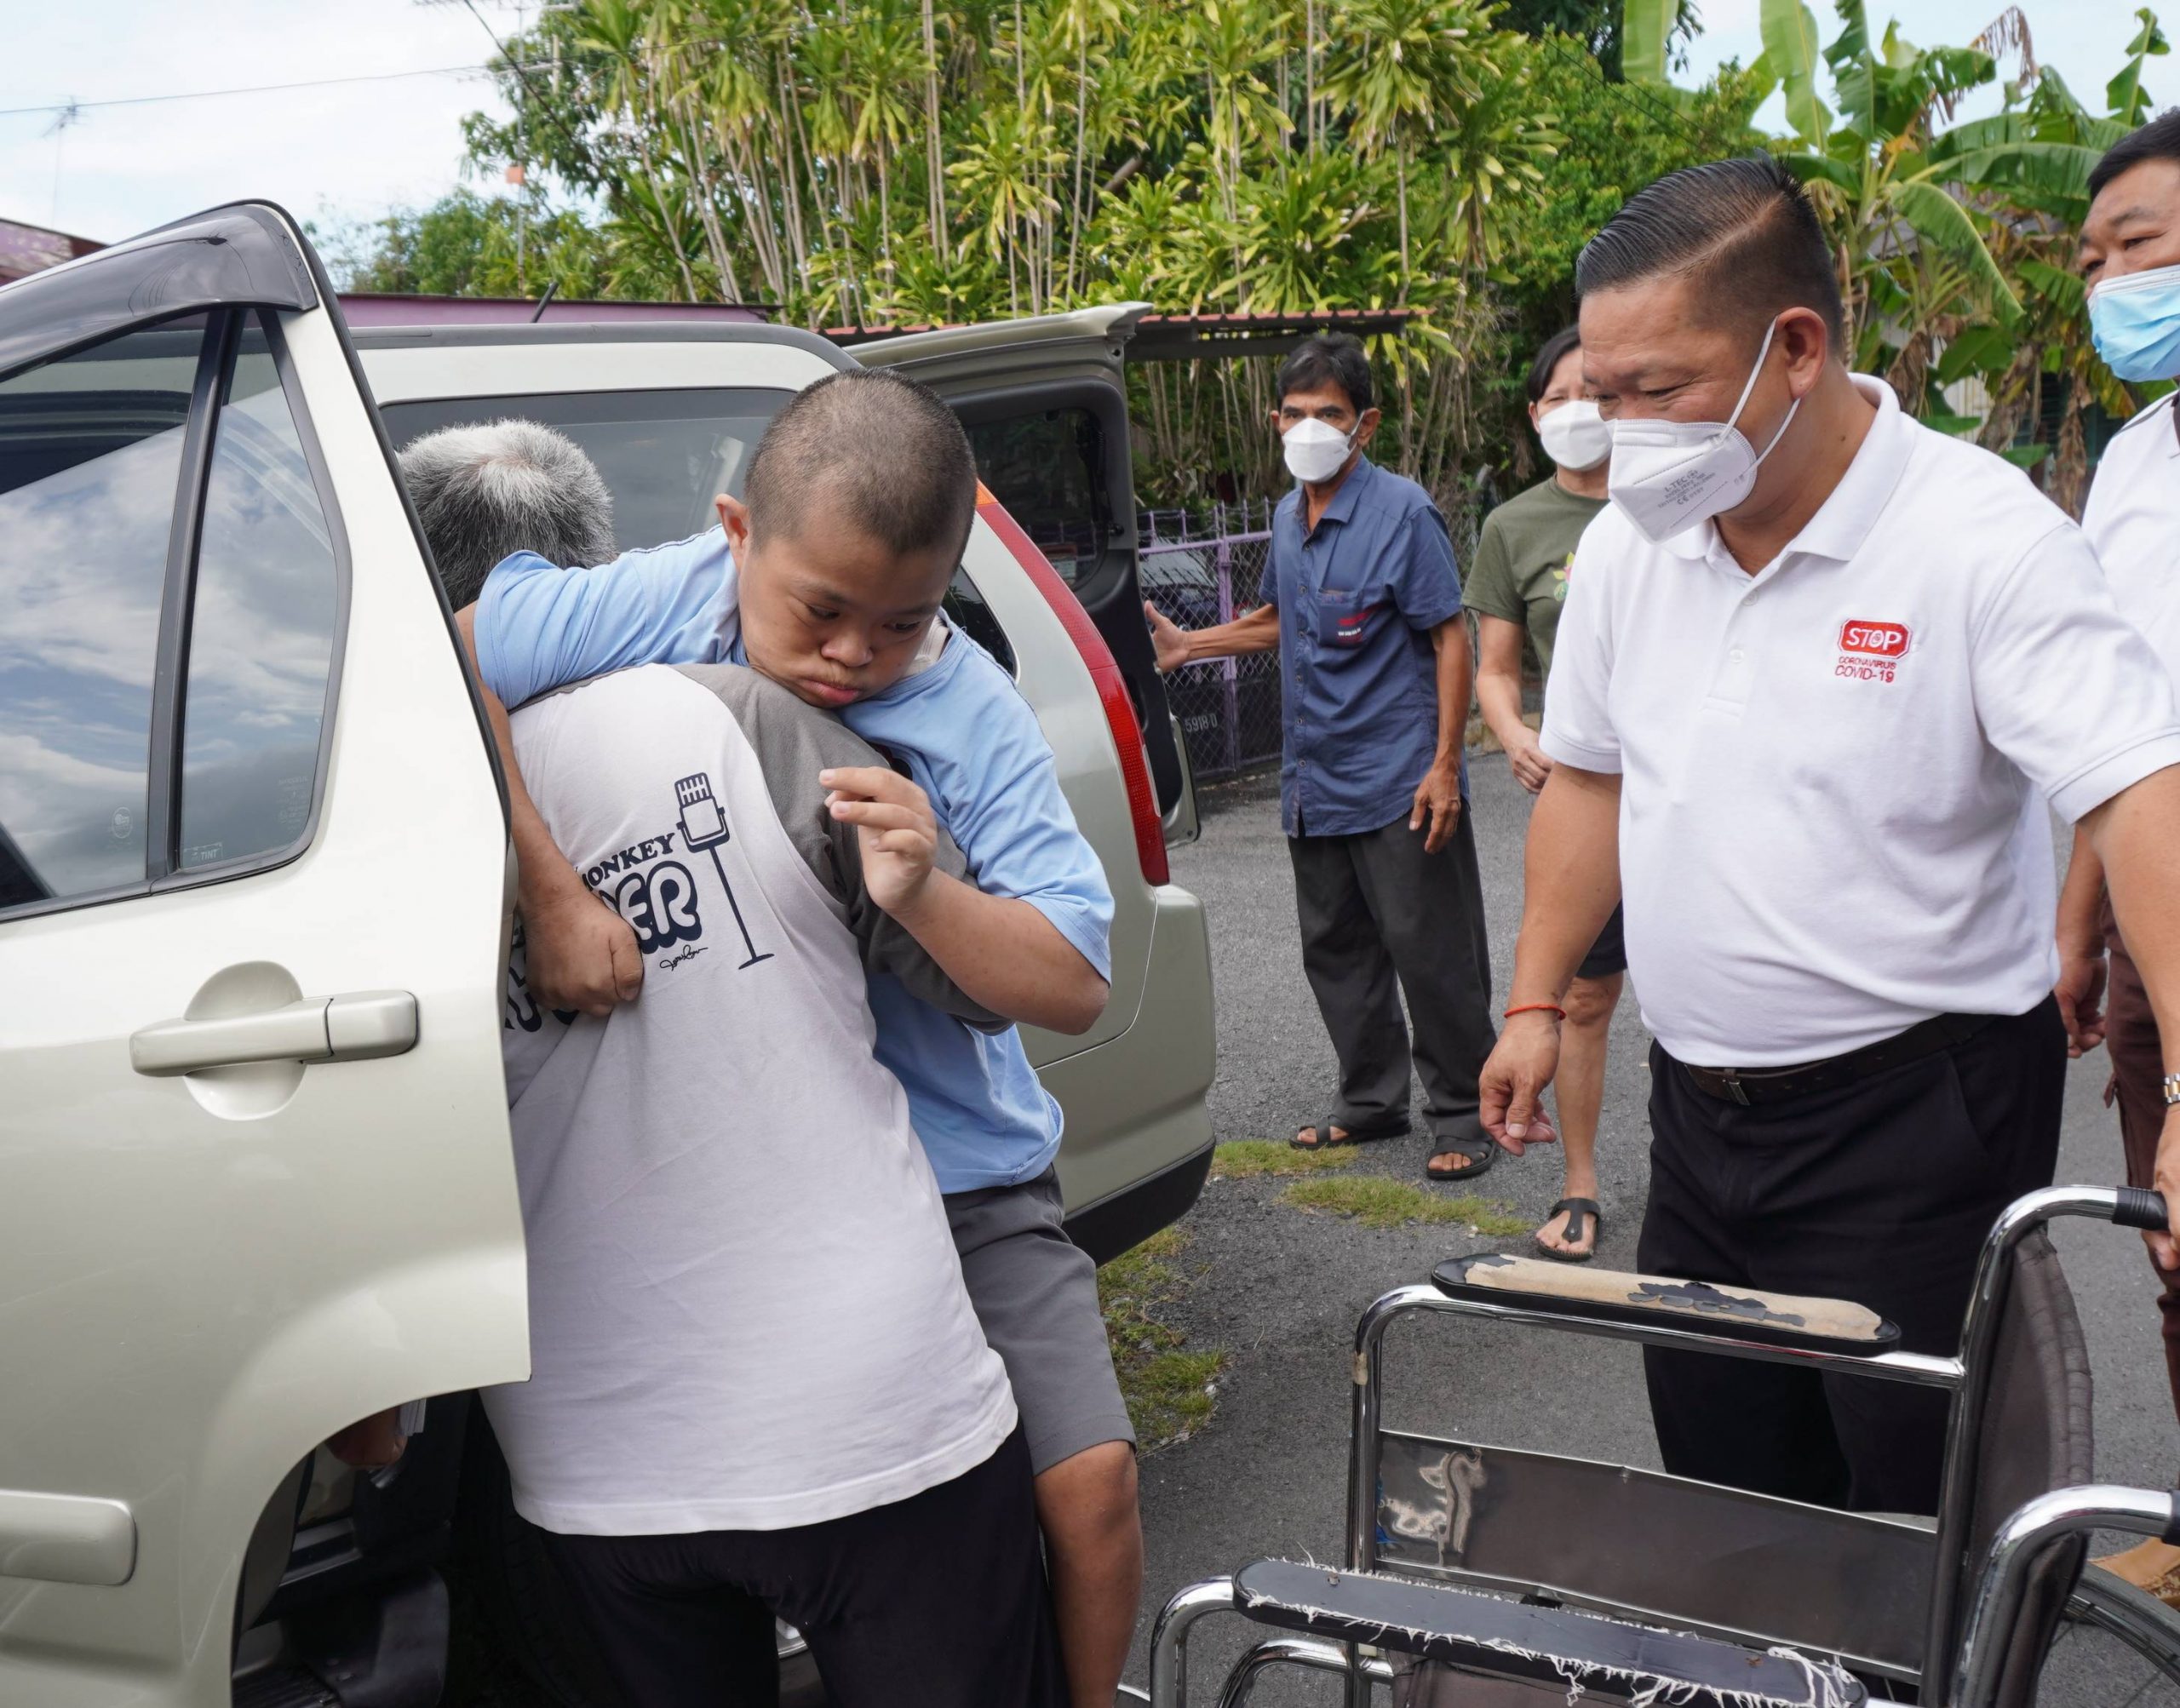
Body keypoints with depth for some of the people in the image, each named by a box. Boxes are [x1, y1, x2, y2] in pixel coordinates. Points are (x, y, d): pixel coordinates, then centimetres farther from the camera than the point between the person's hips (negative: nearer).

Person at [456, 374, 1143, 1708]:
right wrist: (549, 891, -24)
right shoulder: (651, 610, -9)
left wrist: (927, 894, -30)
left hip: (957, 1182, 0)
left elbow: (1075, 989, -13)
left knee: (1090, 1480, -6)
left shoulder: (976, 720, -10)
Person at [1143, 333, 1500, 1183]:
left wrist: (1444, 765, -17)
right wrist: (1191, 644, 18)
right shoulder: (1287, 516, 11)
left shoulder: (1402, 512, -10)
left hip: (1398, 783, -7)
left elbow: (1450, 639, -11)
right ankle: (1372, 1099, 29)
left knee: (1428, 951, -2)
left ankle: (1463, 1114, 11)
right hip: (1314, 780, 8)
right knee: (1336, 951, 15)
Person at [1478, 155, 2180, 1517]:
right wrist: (1537, 1004, 13)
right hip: (1701, 1102, 6)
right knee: (1719, 1488, 18)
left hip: (1916, 1114, -6)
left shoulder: (1985, 537, -17)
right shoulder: (1629, 541, 3)